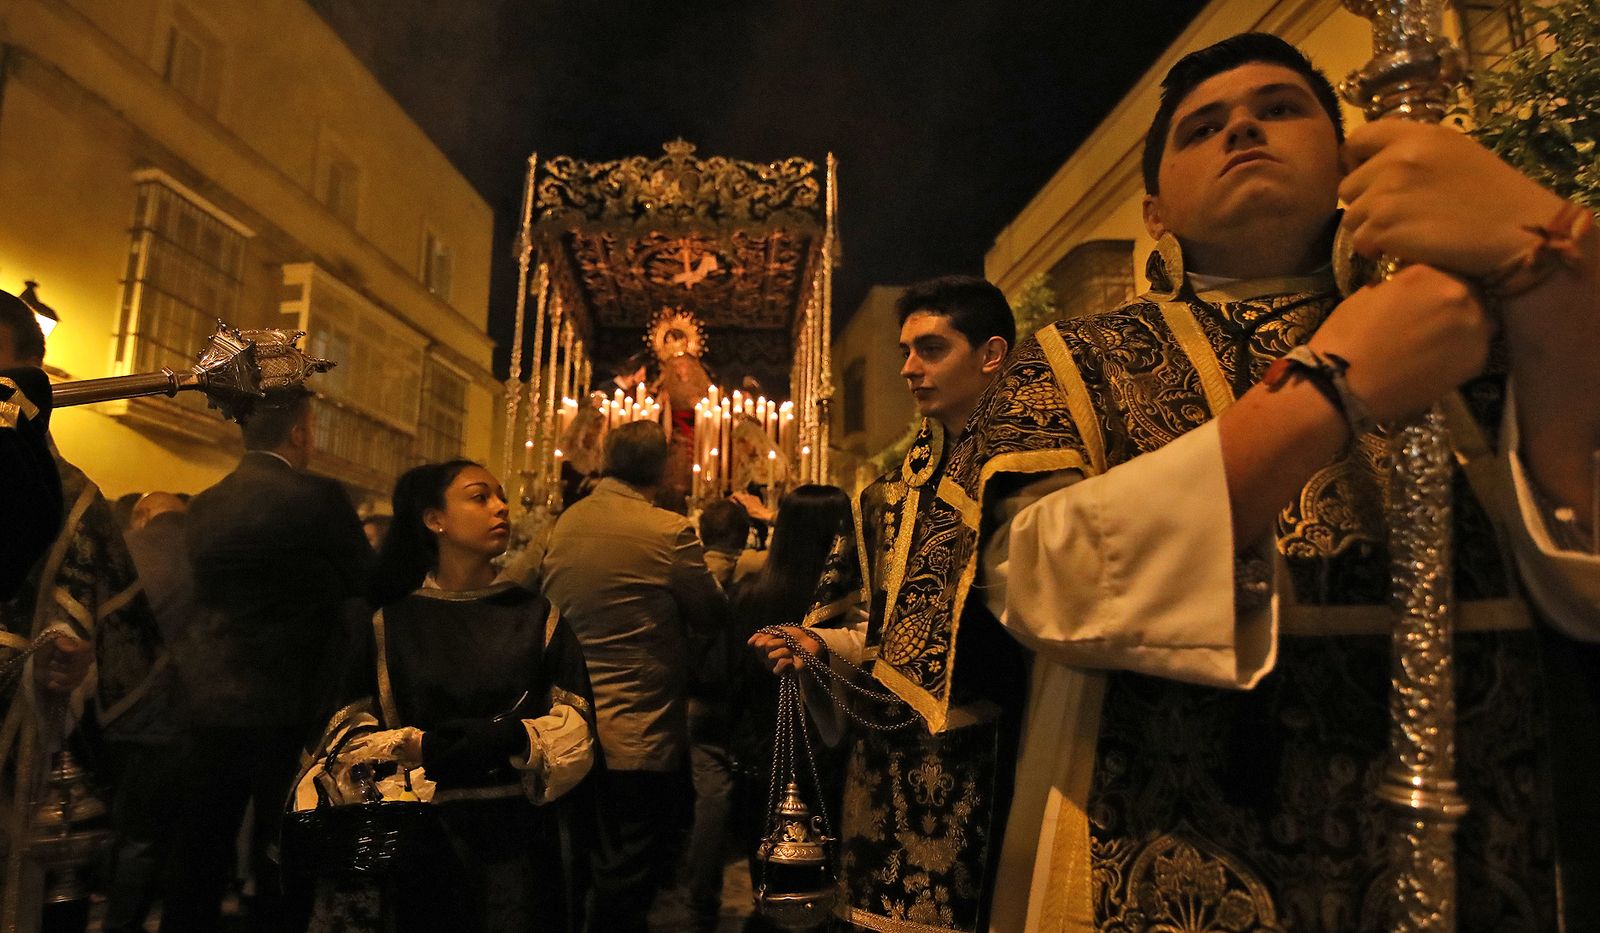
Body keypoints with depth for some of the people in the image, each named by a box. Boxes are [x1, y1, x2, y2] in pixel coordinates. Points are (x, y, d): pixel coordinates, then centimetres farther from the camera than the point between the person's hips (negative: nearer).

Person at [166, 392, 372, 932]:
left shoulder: (205, 504, 5)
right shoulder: (318, 497, -13)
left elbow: (201, 590, 13)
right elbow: (366, 584, -6)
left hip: (209, 701, 6)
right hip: (287, 704, -5)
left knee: (200, 855, 16)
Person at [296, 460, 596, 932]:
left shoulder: (537, 617, 3)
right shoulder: (392, 624, 2)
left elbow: (575, 731, -3)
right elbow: (349, 735, -1)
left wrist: (513, 737, -22)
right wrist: (418, 747, -20)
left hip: (520, 835, 1)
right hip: (423, 839, 0)